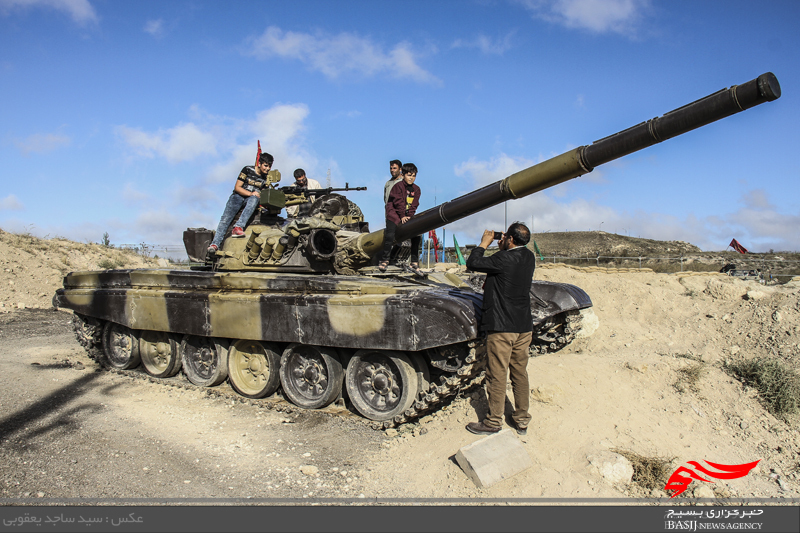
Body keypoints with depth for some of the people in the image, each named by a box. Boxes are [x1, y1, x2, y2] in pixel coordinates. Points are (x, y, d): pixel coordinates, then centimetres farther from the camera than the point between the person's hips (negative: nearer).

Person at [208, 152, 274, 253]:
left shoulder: (266, 178, 7)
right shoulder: (247, 170, -2)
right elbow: (237, 187, -5)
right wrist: (250, 193, -18)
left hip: (252, 198, 1)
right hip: (238, 196, -1)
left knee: (254, 199, -37)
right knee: (226, 218, -23)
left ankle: (238, 227, -46)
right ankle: (215, 244, -26)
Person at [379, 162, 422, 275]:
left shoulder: (416, 189, 8)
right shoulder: (398, 186, -8)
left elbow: (414, 205, 5)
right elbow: (398, 202, -12)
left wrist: (409, 216, -9)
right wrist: (402, 216, -15)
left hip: (408, 216, 6)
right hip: (394, 215, -5)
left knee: (417, 236, -1)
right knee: (390, 236, -19)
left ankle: (414, 263, 5)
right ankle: (384, 261, -6)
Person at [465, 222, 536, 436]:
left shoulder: (504, 259, -19)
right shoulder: (529, 258, 5)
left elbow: (473, 263, -14)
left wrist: (484, 243, -3)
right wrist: (502, 248, 15)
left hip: (501, 327, -8)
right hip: (524, 327, 8)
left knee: (497, 375, 2)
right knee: (520, 373, 15)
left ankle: (493, 422, 12)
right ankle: (522, 420, 24)